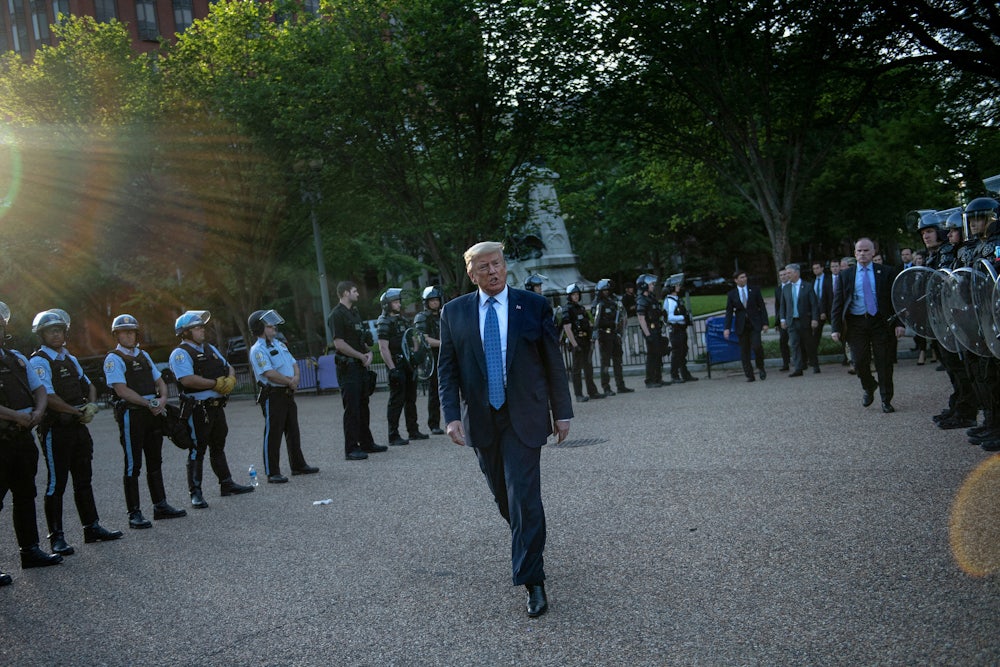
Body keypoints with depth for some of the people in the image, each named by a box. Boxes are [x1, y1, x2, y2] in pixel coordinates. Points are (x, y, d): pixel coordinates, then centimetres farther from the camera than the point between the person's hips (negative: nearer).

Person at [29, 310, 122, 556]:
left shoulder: (70, 358, 15)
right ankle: (56, 537, 4)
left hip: (78, 426, 8)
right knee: (56, 483, -3)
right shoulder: (39, 361, -9)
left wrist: (91, 406, -2)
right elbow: (48, 397, -19)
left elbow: (88, 385, 18)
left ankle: (92, 527, 22)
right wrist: (77, 411, -16)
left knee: (84, 479, 13)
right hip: (55, 429, -8)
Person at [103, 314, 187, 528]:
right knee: (133, 465, -3)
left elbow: (160, 382, 18)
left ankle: (160, 506, 21)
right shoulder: (113, 359, -5)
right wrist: (148, 403, -18)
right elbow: (122, 390, -15)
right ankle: (134, 513, 1)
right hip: (131, 414, -7)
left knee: (155, 461, 13)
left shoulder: (144, 355, 18)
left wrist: (162, 399, -3)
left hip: (153, 413, 7)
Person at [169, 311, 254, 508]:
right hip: (198, 409, -8)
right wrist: (216, 384, -18)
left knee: (218, 447, 18)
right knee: (197, 450, -4)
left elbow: (229, 368, 20)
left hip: (217, 406, 8)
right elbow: (188, 380, -23)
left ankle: (226, 484, 27)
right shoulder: (180, 353, -9)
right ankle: (195, 494, 1)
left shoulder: (210, 349, 18)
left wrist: (230, 379, -4)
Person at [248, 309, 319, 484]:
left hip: (288, 394, 9)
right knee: (273, 435, -5)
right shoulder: (258, 350, -12)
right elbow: (270, 374, -22)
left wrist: (296, 378, -7)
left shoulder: (279, 344, 15)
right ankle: (272, 473, 0)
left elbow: (294, 363, 15)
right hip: (272, 396, -9)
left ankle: (298, 465, 26)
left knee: (293, 431, 15)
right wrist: (290, 382, -11)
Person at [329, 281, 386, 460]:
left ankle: (366, 443, 23)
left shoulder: (355, 312, 17)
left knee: (363, 406, 14)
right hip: (348, 367, -9)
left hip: (361, 366, 9)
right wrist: (362, 356, -12)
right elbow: (339, 344, -18)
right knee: (351, 409, -7)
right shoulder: (337, 314, -11)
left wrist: (369, 352, 1)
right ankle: (351, 449, -4)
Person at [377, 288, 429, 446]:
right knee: (396, 401, -7)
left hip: (409, 364, 8)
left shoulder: (402, 319, 16)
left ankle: (413, 431, 23)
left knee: (411, 399, 14)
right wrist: (392, 369, -22)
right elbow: (383, 348, -17)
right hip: (396, 366, -8)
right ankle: (393, 436, -4)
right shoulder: (384, 323, -10)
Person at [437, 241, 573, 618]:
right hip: (480, 419, 3)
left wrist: (562, 411, 2)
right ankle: (529, 546, 40)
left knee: (524, 497, -9)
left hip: (522, 417, -2)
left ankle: (532, 580, -2)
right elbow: (448, 369, 4)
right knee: (503, 496, 13)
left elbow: (553, 362, 3)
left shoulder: (533, 306, -1)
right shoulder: (454, 312, 4)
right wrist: (452, 415, -7)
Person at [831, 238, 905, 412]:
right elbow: (838, 302, 6)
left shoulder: (886, 272, 4)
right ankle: (869, 388, 28)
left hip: (881, 322, -1)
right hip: (856, 323, 1)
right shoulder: (845, 275, 8)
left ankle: (886, 400, 13)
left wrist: (899, 323, -7)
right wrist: (836, 327, -3)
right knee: (860, 362, -2)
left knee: (884, 362, 1)